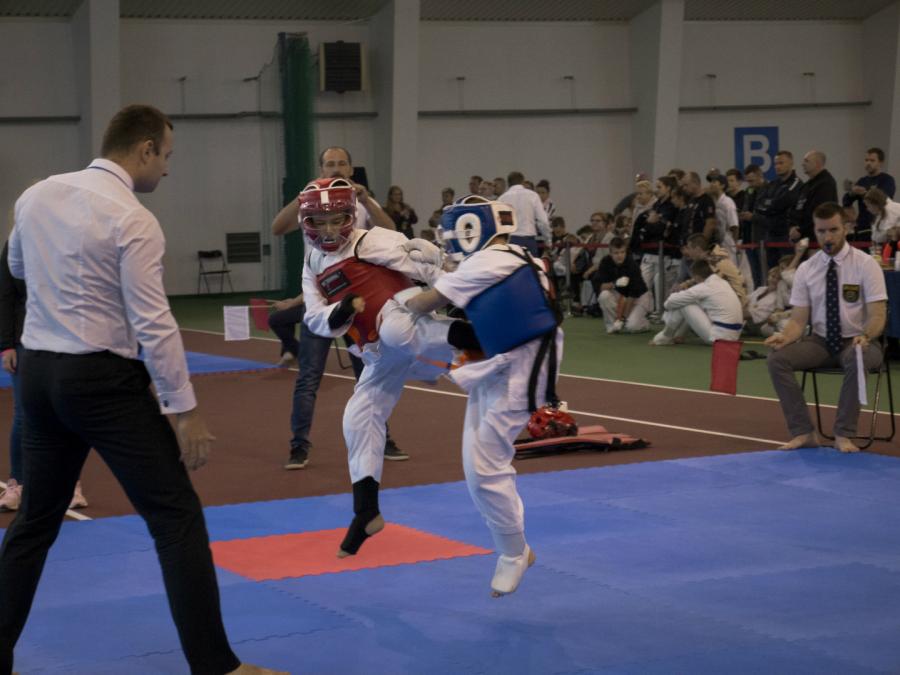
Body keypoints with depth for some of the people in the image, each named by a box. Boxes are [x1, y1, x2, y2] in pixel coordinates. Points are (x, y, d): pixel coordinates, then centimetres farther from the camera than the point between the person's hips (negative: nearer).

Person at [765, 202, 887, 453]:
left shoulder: (865, 264, -8)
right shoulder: (806, 269, 2)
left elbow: (877, 316, -13)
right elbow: (799, 319, 0)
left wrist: (865, 336, -35)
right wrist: (785, 336, -23)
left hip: (857, 342, -3)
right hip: (820, 341, 3)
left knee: (856, 360, -39)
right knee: (777, 358, -23)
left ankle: (844, 434, -26)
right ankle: (803, 432, -19)